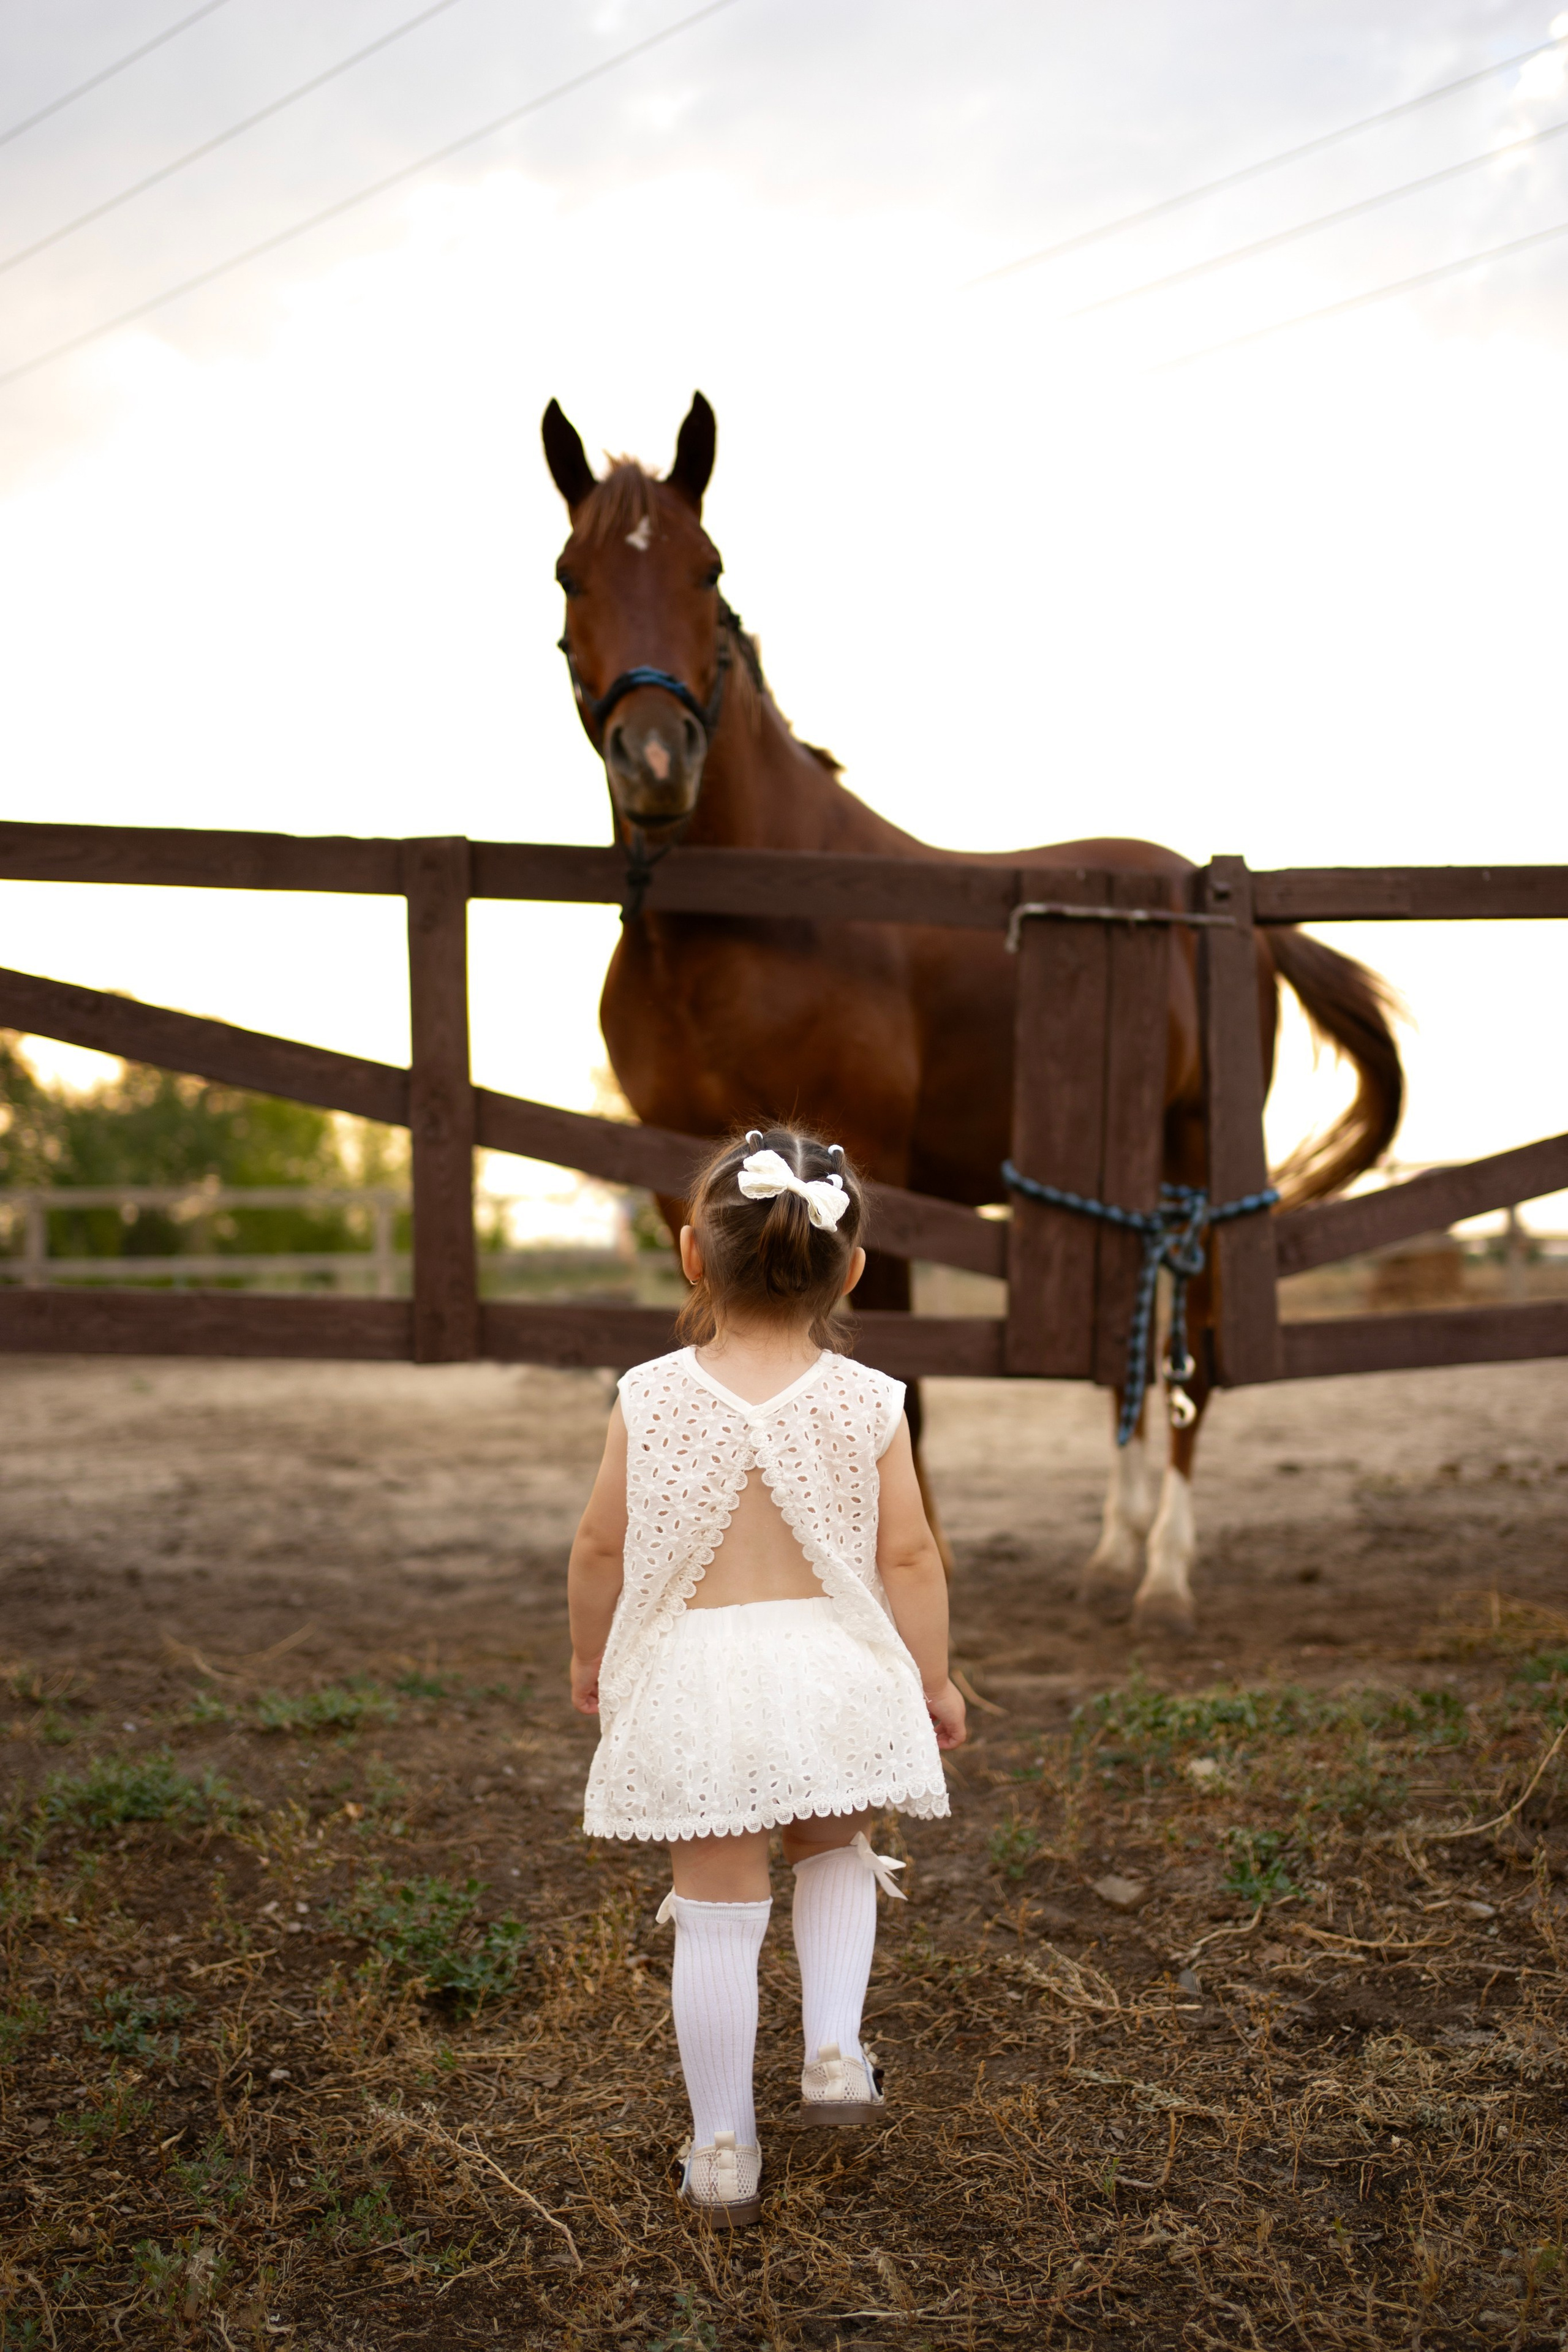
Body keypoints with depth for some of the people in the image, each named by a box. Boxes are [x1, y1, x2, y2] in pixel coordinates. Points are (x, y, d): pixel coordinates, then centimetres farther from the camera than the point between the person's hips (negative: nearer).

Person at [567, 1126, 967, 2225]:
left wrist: (590, 1654, 18)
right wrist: (934, 1681, 11)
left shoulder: (652, 1398, -7)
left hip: (692, 1677, 0)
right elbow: (910, 1558, -3)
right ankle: (835, 2051, 14)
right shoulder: (867, 1404, -7)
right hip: (830, 1666, 1)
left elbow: (600, 1546, 1)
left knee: (716, 1911, 9)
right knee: (834, 1857, 28)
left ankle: (724, 2149, 18)